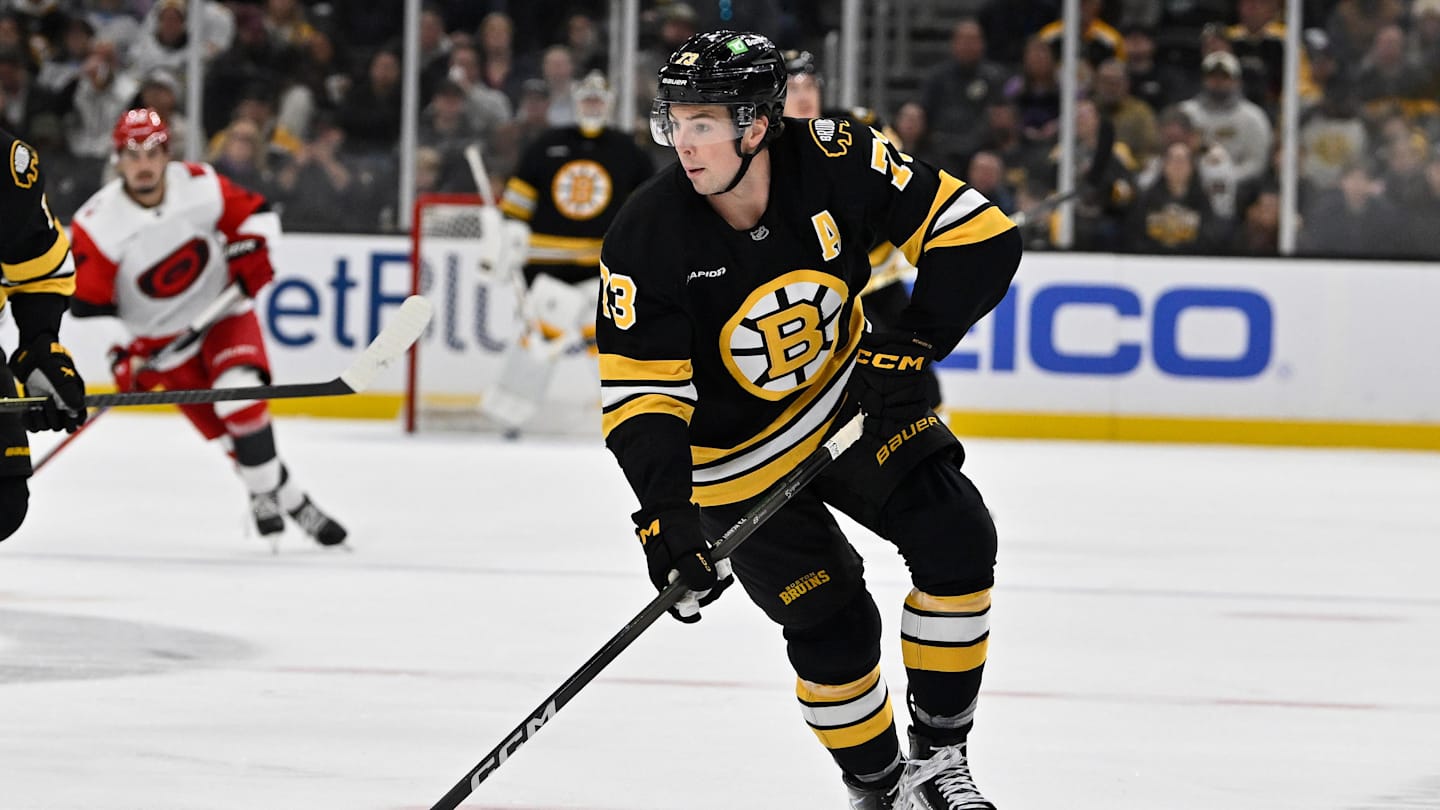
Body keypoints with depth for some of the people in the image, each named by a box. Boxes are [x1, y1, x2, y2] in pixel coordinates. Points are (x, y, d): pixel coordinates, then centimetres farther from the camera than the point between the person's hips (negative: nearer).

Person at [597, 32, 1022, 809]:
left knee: (956, 539, -16)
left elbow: (980, 236, -19)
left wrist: (913, 342, -27)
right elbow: (640, 392, -24)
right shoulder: (647, 238, -25)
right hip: (742, 460, -2)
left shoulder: (836, 161, -24)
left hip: (855, 395, 2)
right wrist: (664, 511, -36)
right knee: (832, 626, -6)